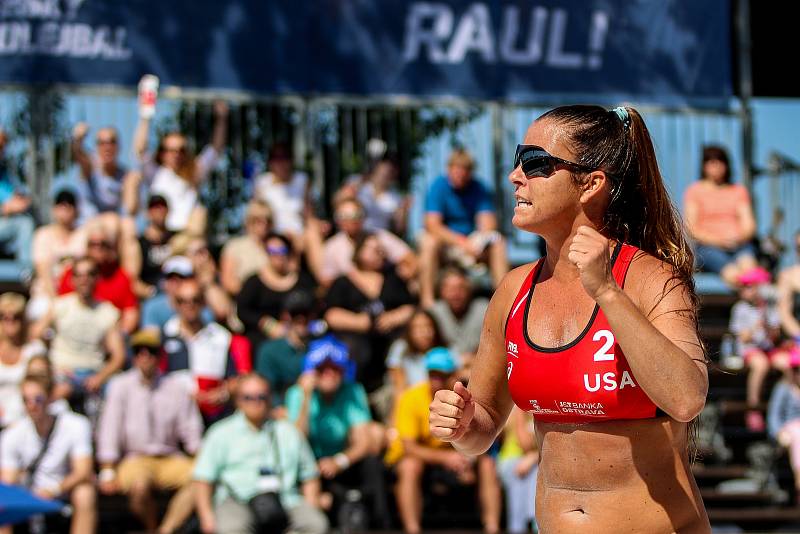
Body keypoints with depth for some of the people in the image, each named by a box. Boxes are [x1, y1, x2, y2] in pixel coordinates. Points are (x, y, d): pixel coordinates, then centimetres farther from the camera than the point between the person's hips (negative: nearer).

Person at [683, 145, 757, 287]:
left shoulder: (739, 191, 24)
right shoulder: (695, 191, 15)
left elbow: (749, 224, 14)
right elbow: (691, 227, 4)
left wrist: (742, 236, -11)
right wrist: (715, 239, -13)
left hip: (738, 245, 2)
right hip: (708, 246, -2)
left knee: (746, 258, -37)